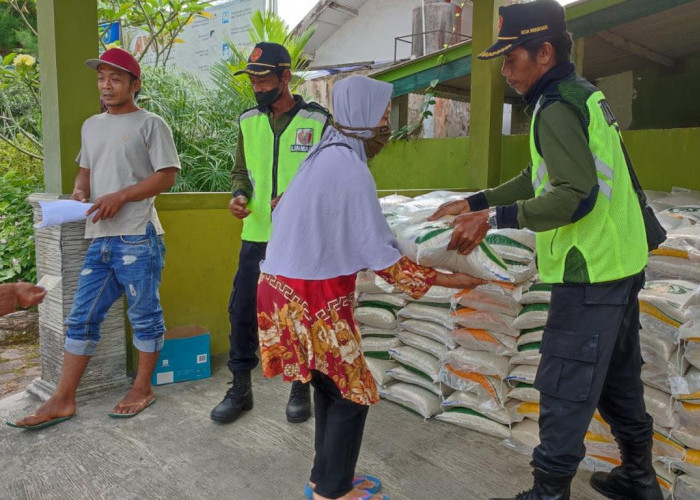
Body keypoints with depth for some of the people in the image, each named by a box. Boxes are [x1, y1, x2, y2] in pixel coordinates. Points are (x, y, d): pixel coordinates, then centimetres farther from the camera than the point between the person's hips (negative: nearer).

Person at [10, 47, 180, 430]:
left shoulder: (150, 124, -1)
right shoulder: (91, 126, 19)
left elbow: (167, 175, -8)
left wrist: (121, 196, -15)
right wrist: (79, 193, 5)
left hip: (137, 238, -6)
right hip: (99, 239, 7)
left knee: (144, 316, 5)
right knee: (81, 319, 8)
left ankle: (143, 389, 21)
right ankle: (62, 400, 17)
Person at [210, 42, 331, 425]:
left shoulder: (318, 121, -4)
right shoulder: (248, 122, 9)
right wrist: (239, 196, -5)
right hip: (256, 236, 4)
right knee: (242, 311, 6)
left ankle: (301, 388, 27)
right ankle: (240, 389, 23)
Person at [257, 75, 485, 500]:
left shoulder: (326, 156, 11)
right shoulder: (351, 168, -18)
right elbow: (382, 259, -17)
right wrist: (447, 280, -9)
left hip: (293, 286, 9)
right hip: (312, 296, -9)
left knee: (332, 385, 18)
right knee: (352, 392, 4)